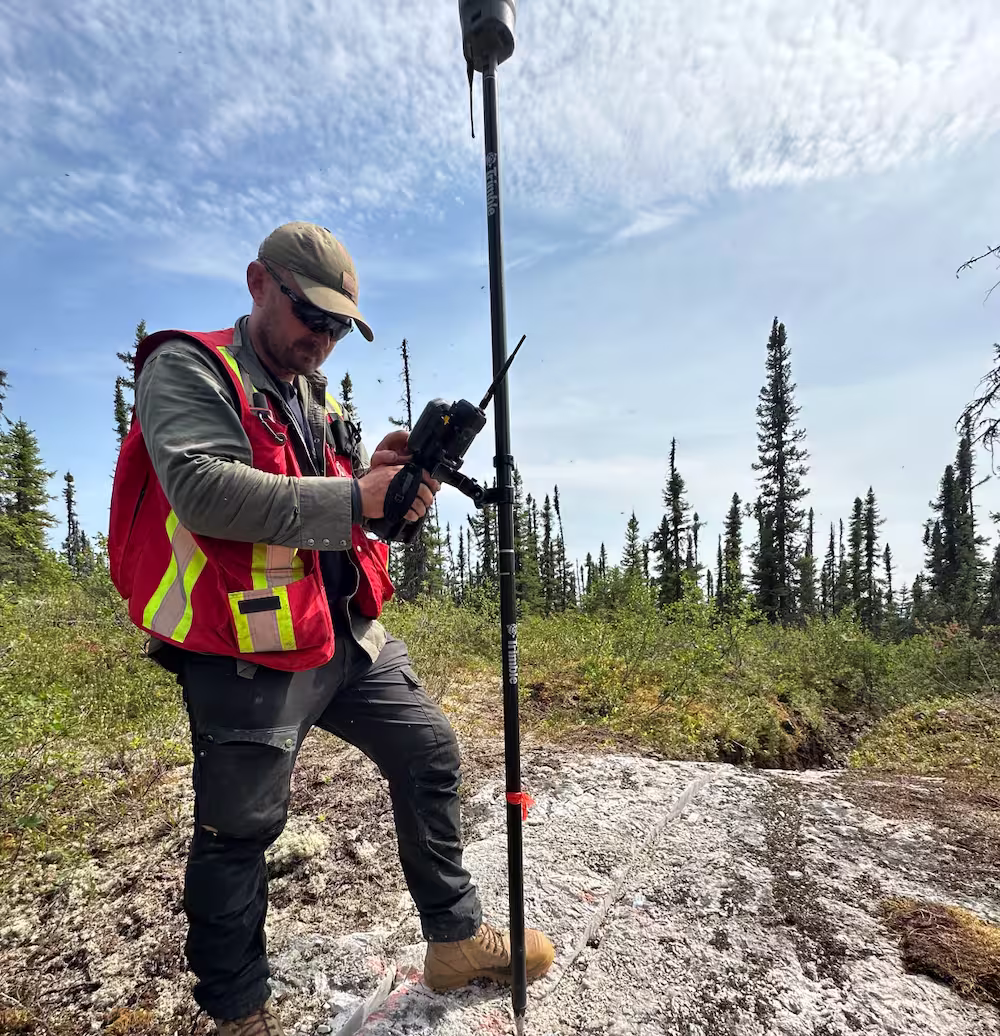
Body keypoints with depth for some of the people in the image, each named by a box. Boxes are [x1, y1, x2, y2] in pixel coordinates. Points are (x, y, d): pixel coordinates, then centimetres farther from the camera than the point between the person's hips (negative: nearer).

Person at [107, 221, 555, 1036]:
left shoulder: (320, 403, 18)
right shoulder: (187, 371, -4)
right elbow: (205, 490, -22)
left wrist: (387, 481, -6)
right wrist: (352, 498, -24)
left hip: (348, 632, 8)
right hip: (247, 646, -7)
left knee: (428, 752, 10)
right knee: (241, 828, 5)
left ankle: (457, 939, 28)